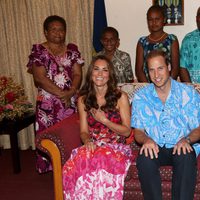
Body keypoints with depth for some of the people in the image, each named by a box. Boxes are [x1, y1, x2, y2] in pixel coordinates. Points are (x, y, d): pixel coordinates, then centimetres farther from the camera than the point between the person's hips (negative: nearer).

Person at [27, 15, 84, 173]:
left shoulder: (72, 49, 10)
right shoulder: (39, 50, 0)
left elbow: (78, 74, 4)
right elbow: (39, 77, -9)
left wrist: (71, 91, -15)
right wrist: (61, 94, -14)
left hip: (71, 101, 3)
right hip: (48, 102, -2)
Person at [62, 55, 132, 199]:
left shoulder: (120, 97, 2)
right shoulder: (83, 100, 10)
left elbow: (127, 131, 2)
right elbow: (84, 131, 8)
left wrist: (104, 120, -10)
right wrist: (87, 141, -15)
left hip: (116, 147, -2)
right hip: (93, 146, 2)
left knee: (102, 161, -37)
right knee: (76, 164, -33)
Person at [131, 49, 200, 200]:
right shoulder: (141, 97, 5)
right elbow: (138, 131, 5)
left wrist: (186, 139, -21)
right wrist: (146, 139, -19)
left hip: (182, 146, -1)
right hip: (155, 147, 1)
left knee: (186, 158, -35)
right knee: (144, 159, -32)